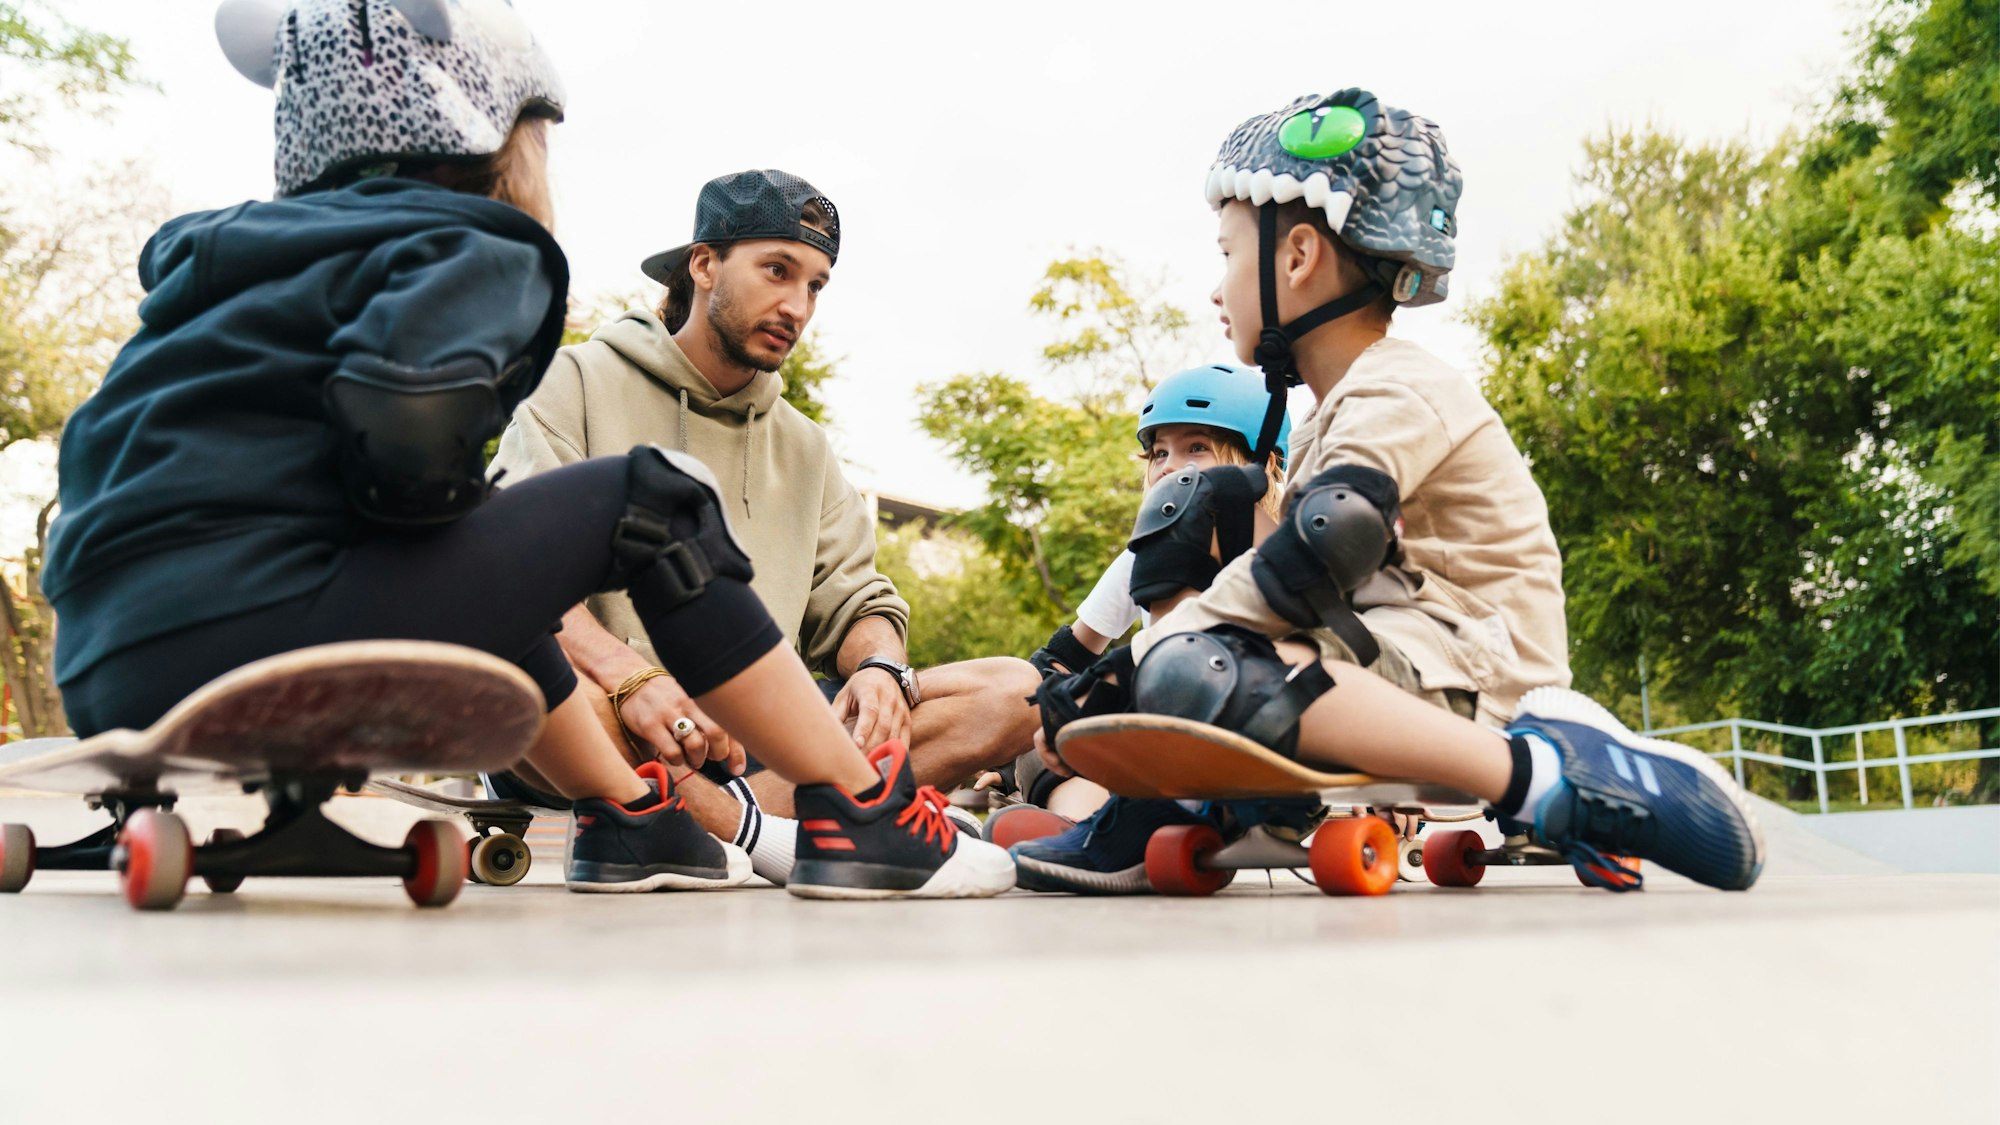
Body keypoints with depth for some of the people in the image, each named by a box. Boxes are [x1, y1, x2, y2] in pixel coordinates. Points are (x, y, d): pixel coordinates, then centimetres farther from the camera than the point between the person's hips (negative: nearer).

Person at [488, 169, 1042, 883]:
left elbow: (854, 600, 16)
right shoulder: (579, 381, 6)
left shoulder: (805, 448, 23)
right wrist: (628, 676, -28)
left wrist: (880, 665, -10)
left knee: (1014, 693, -14)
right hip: (611, 730, -5)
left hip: (756, 731, 5)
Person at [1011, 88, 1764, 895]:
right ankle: (1144, 827, -4)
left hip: (1471, 671, -10)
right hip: (1388, 659, 10)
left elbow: (1313, 565, -26)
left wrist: (1123, 669, -22)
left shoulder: (1398, 393, -11)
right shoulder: (1341, 409, 20)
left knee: (1188, 669, -32)